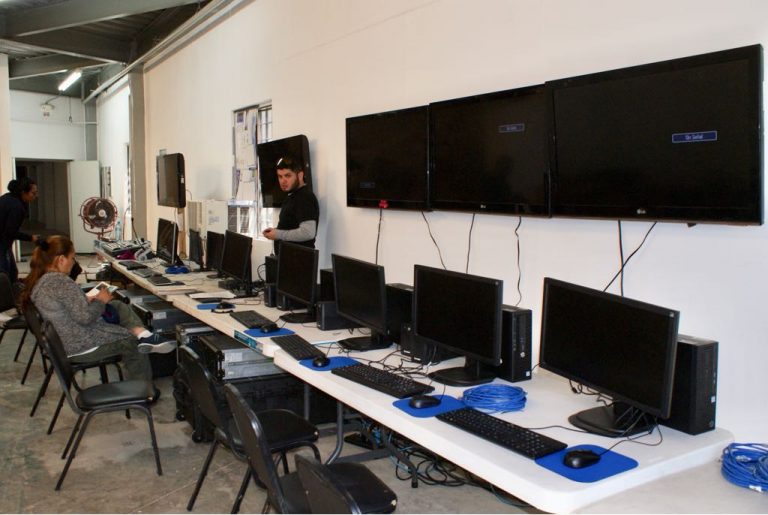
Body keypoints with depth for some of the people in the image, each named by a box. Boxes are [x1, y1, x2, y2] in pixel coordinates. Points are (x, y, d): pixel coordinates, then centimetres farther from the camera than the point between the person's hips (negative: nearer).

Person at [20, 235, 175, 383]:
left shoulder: (37, 280, 3)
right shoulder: (61, 282, -27)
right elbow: (85, 317, -28)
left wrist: (87, 300, 4)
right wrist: (100, 301, -11)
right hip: (78, 345, -10)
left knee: (119, 306, 13)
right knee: (132, 343, 10)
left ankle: (144, 336, -8)